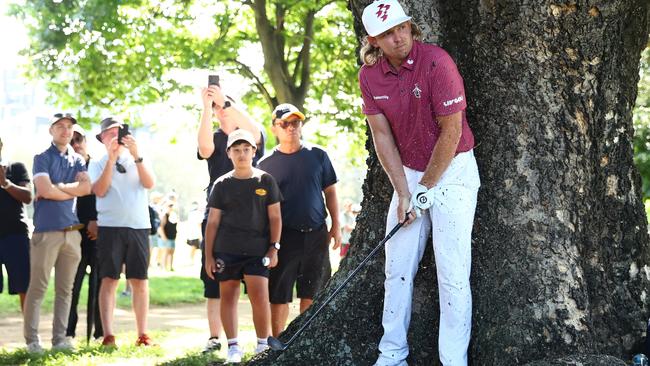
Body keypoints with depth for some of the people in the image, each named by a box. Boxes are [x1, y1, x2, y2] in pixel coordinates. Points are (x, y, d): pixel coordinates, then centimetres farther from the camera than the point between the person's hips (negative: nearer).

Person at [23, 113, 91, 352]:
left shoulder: (77, 160, 16)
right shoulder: (42, 159, 2)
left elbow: (86, 187, 0)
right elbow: (44, 190, -12)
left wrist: (57, 188, -8)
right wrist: (72, 191, 0)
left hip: (72, 231, 5)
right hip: (46, 231, -5)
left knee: (65, 289, 6)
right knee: (38, 287, -6)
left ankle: (59, 338, 10)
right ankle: (32, 339, -2)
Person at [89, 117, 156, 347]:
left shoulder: (137, 161, 14)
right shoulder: (98, 164, 9)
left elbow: (149, 183, -3)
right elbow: (100, 191, -7)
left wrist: (136, 155, -14)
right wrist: (111, 159, -12)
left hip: (138, 226, 2)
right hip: (110, 226, -2)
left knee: (139, 281, 1)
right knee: (109, 280, -6)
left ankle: (142, 335, 5)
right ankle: (108, 336, -9)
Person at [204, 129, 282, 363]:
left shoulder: (265, 181, 4)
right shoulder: (222, 184, 6)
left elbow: (275, 217, 6)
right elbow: (212, 221, 7)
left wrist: (274, 247, -3)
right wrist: (208, 255, 3)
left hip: (257, 249, -1)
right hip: (226, 250, 1)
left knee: (259, 295, -11)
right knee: (228, 296, 2)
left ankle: (263, 344, 2)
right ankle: (233, 346, 10)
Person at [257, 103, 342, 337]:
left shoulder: (317, 156, 7)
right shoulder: (266, 164, 3)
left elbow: (330, 192, 11)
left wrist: (336, 226, 5)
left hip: (316, 233, 2)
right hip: (284, 236, -2)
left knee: (311, 292, 6)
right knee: (279, 295, -1)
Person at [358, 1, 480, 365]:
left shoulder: (436, 62, -21)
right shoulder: (370, 76, -4)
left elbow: (451, 132, -18)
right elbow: (383, 136, -1)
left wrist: (426, 188, -12)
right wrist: (403, 193, -8)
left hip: (452, 170, -5)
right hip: (409, 172, 6)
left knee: (452, 273, -9)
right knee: (397, 268, 8)